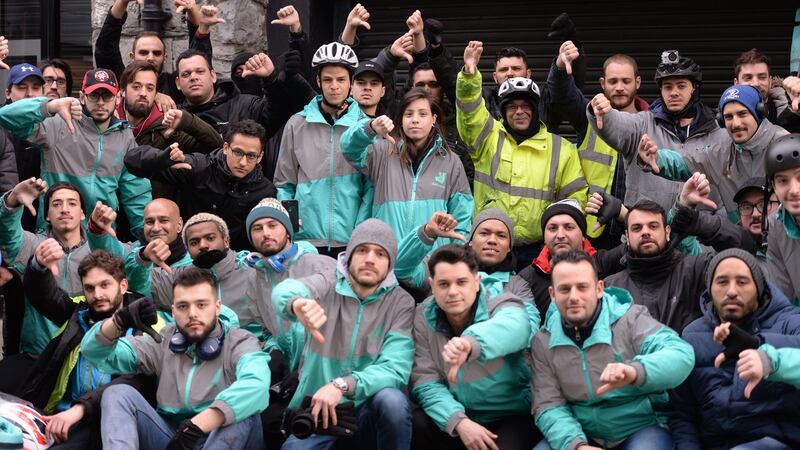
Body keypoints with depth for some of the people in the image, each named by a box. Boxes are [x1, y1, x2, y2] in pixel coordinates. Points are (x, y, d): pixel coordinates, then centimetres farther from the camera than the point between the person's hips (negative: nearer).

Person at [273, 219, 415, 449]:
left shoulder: (401, 303, -3)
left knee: (392, 400, -31)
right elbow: (284, 290, -26)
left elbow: (395, 368, -16)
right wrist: (296, 303, -52)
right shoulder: (327, 285, -3)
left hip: (367, 411, 0)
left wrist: (343, 385, -33)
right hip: (315, 407, 0)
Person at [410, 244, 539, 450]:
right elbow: (426, 383, -8)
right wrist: (458, 421, -27)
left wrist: (471, 343, -64)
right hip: (459, 417, 4)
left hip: (513, 416, -3)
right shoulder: (423, 318, -3)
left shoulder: (502, 305, -14)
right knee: (411, 426, -21)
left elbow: (514, 326, -41)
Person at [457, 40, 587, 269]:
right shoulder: (489, 137, 6)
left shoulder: (562, 149, 8)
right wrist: (469, 73, -28)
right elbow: (469, 111, -11)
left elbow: (576, 198, 9)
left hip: (537, 250, 0)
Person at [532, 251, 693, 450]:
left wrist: (636, 371, -44)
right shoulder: (543, 342, 1)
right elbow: (549, 407, -2)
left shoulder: (630, 319, -9)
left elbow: (682, 354, -23)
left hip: (642, 428, -2)